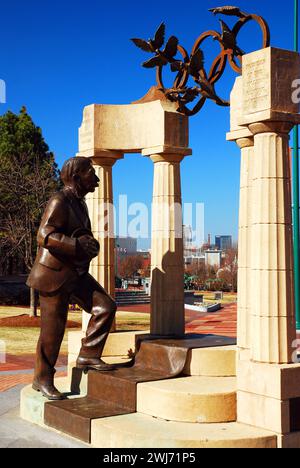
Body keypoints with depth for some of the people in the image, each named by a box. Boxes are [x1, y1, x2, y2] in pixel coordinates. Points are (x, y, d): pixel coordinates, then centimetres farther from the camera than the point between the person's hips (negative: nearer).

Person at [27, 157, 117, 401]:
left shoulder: (80, 202, 13)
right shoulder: (59, 201, -16)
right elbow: (44, 236, -26)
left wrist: (91, 244, 10)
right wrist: (78, 245, -28)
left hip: (76, 273, 9)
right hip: (55, 274, -9)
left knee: (106, 306, -2)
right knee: (53, 328, -1)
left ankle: (88, 355, 9)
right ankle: (43, 379, 14)